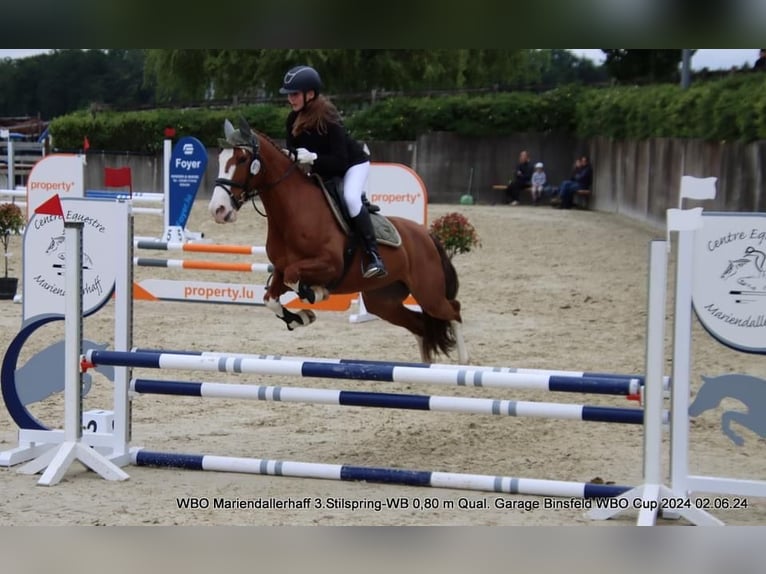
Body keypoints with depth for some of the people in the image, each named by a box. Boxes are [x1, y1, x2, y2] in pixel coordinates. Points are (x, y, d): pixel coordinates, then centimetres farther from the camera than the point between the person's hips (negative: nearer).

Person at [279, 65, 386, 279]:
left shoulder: (328, 119, -31)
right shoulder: (293, 119, -11)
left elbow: (340, 161, -33)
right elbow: (293, 150, -2)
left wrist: (313, 157, -46)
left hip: (353, 164, -8)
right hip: (323, 170, 8)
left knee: (350, 197, -33)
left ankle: (373, 255, -32)